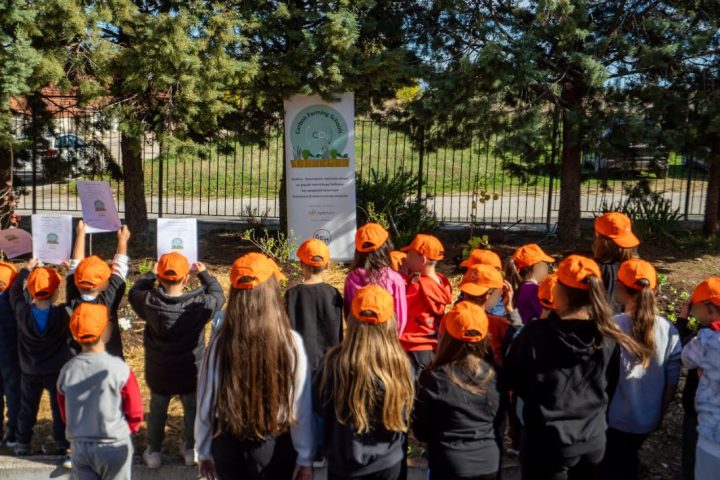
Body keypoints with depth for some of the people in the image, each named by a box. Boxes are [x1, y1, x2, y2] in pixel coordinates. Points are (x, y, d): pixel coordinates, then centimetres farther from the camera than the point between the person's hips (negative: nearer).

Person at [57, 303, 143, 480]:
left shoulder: (66, 371, -9)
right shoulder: (119, 368, -19)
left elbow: (65, 414, 4)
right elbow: (135, 412, -11)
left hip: (79, 446, 3)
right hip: (114, 446, -3)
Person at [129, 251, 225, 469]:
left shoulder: (149, 303, -23)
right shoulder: (199, 304, -26)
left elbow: (134, 292, 0)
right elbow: (218, 296, -5)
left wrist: (151, 274, 11)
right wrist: (204, 274, 6)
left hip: (159, 373, 1)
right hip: (191, 372, 0)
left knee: (157, 411, 24)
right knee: (192, 410, 23)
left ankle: (154, 451, 38)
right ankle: (191, 449, 39)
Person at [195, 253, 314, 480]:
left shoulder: (220, 342, -14)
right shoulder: (291, 342, -18)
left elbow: (205, 402, -5)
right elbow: (301, 405, -11)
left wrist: (204, 451, 10)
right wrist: (305, 458, 1)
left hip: (228, 444, 2)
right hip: (275, 445, -1)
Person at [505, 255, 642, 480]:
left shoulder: (536, 334, -20)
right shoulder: (608, 336, -8)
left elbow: (512, 381, -6)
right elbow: (610, 388, 7)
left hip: (547, 442, -4)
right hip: (594, 440, 4)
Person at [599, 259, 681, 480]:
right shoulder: (668, 330, -12)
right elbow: (672, 380, -3)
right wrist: (661, 412, 14)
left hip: (613, 418, -3)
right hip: (648, 418, 3)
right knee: (629, 462, 29)